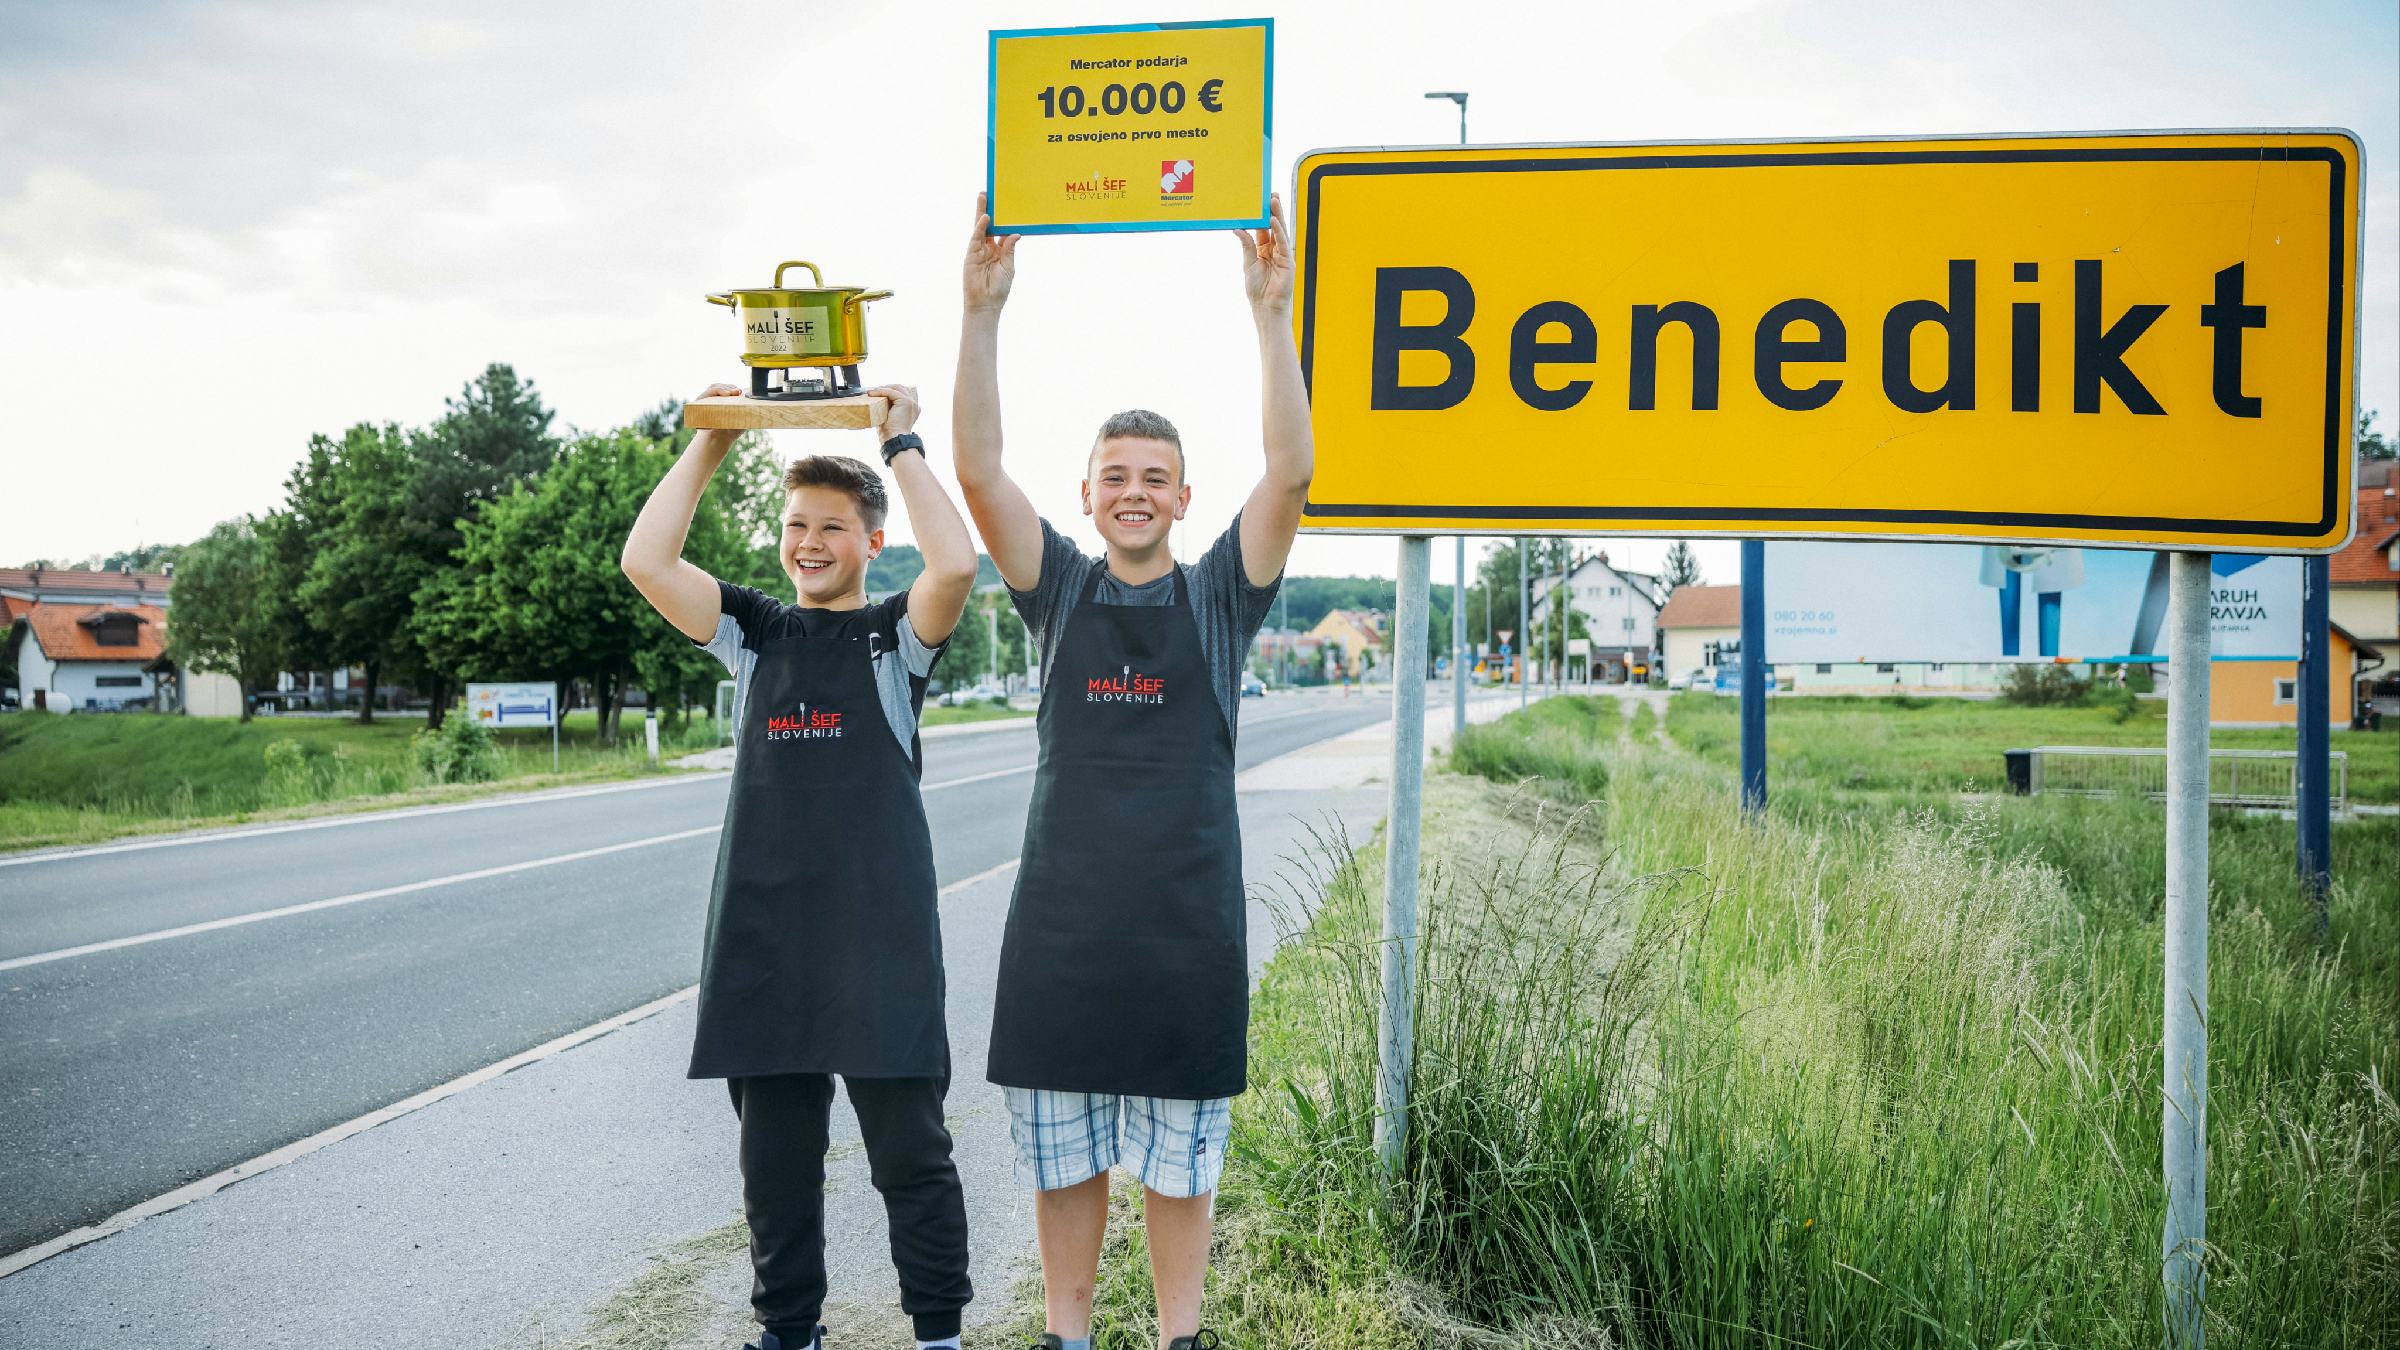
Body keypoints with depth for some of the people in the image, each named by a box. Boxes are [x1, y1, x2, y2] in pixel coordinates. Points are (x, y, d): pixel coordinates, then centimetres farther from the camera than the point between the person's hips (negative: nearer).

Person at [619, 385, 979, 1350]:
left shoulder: (898, 635, 2)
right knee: (775, 1153, 12)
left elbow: (956, 564, -19)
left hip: (880, 929, -3)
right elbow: (645, 562, -2)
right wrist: (708, 445, 2)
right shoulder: (755, 635, 11)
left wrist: (902, 445, -9)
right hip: (765, 926, 4)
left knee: (909, 1150, 2)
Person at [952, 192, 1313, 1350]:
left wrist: (1270, 313, -17)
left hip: (1188, 923, -1)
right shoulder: (1060, 590, 7)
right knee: (1062, 1152, 10)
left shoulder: (1218, 595, 4)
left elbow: (1290, 472, -9)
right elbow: (979, 471, -4)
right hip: (1062, 918, 1)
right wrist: (983, 311, -14)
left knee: (1180, 1155, 9)